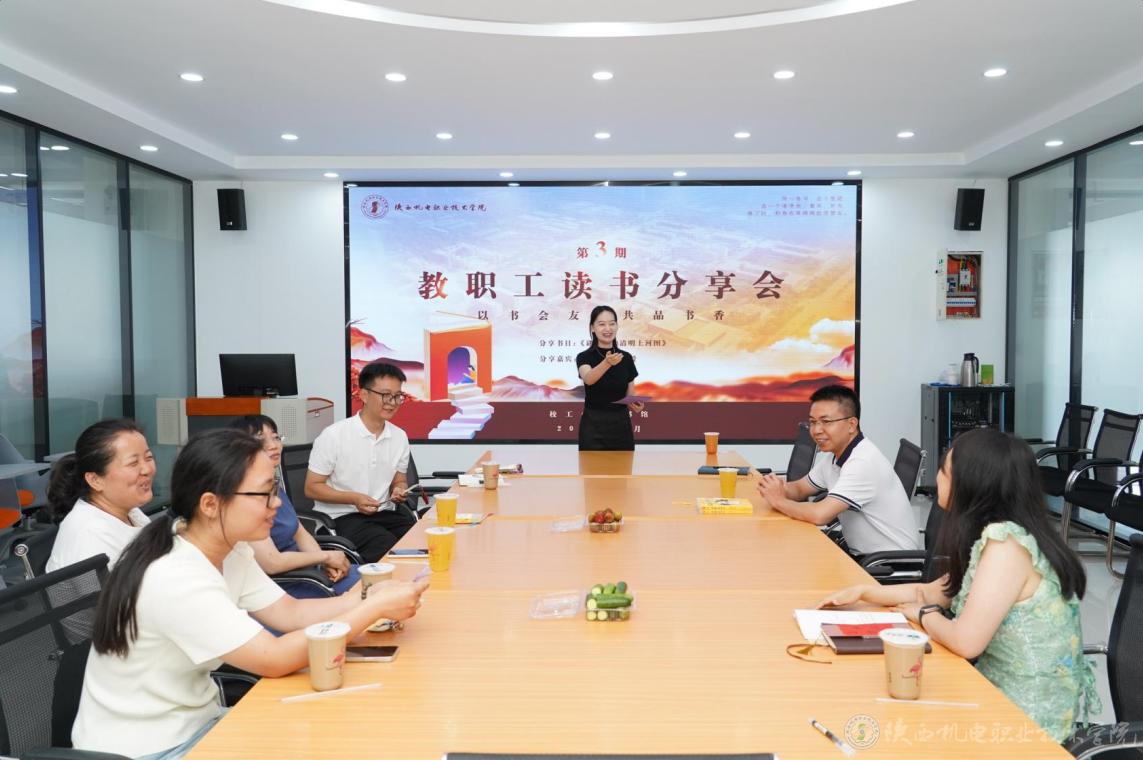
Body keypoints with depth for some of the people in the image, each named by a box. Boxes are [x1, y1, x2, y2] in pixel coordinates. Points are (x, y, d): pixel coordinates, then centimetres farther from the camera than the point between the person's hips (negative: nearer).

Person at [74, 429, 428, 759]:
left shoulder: (230, 551, -2)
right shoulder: (175, 579, -29)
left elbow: (290, 613, 1)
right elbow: (274, 660, -28)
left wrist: (368, 598, -14)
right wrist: (375, 609, -25)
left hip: (195, 721, 8)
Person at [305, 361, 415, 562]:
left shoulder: (400, 437, 6)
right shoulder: (334, 436, -8)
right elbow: (312, 487, -4)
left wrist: (399, 491, -6)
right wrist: (354, 498, -18)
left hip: (385, 513, 5)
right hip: (342, 517, -5)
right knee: (390, 548, -31)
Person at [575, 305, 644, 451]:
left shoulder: (626, 358, 8)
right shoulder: (584, 357, -5)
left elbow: (630, 396, 11)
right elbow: (588, 379, -29)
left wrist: (636, 405, -13)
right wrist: (607, 363, -48)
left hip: (621, 427, 4)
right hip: (594, 428, -4)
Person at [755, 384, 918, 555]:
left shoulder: (864, 462, -24)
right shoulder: (835, 456, 3)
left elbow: (820, 515, -31)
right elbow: (799, 488, 14)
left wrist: (779, 501, -14)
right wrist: (779, 489, -8)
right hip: (860, 553, 7)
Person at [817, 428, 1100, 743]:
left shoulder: (1005, 542, -26)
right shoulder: (996, 536, 3)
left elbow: (966, 641, -28)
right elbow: (936, 592, 14)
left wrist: (922, 615, -8)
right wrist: (862, 592, 7)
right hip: (1005, 694, 8)